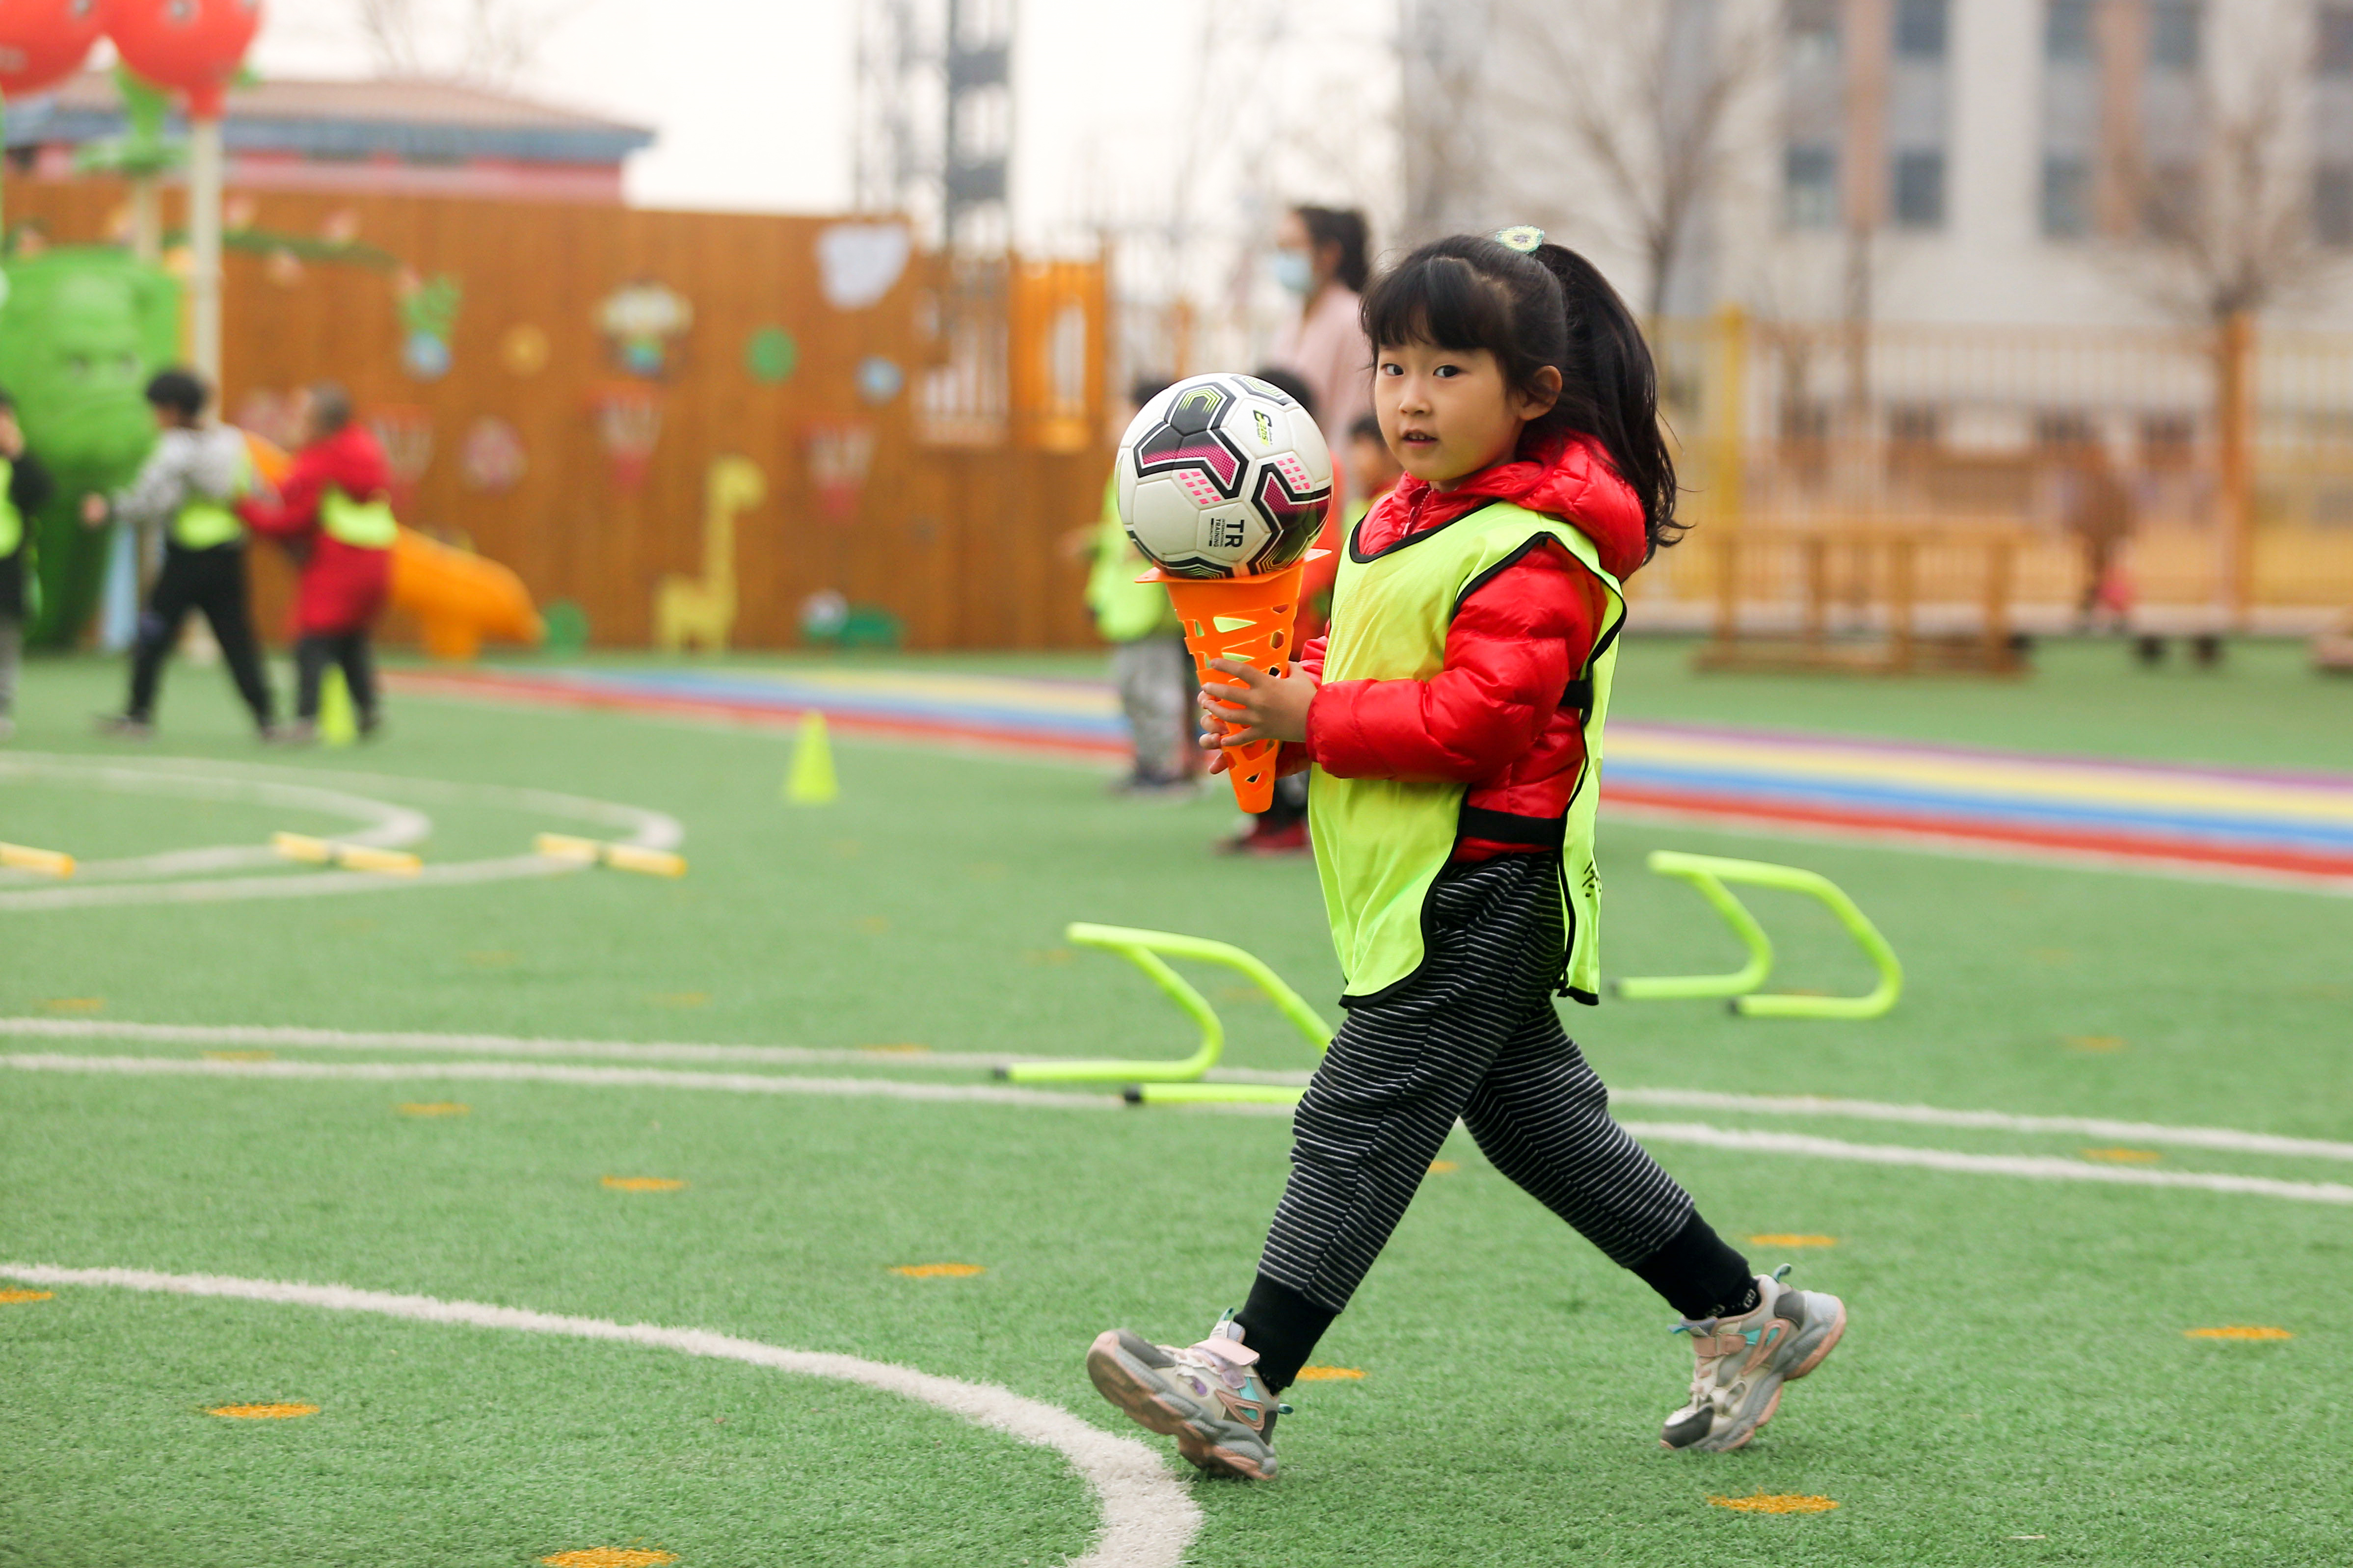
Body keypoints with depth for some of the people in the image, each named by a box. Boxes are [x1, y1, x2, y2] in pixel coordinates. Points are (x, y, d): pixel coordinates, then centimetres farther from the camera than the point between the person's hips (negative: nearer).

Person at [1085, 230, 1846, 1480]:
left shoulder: (1534, 550, -17)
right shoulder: (1404, 520, 14)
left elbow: (1478, 717, -25)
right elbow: (1361, 664, 23)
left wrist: (1315, 720, -21)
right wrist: (1280, 687, 1)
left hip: (1478, 893, -10)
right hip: (1420, 891, 10)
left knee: (1360, 1122, -10)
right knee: (1532, 1113, 16)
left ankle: (1243, 1384, -10)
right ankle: (1745, 1317, 24)